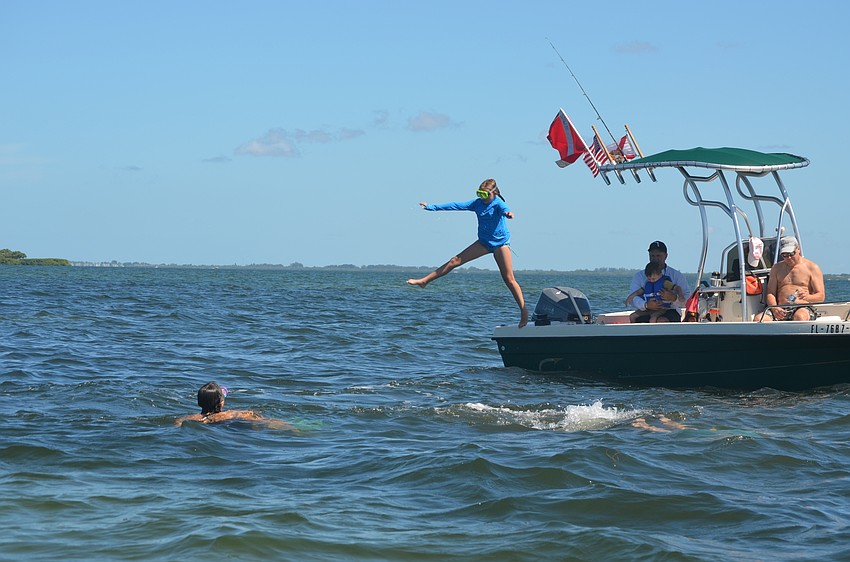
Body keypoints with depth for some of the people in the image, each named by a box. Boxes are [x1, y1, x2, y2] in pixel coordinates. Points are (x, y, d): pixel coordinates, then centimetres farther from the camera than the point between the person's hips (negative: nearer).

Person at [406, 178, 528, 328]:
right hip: (484, 242, 6)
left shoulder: (498, 203, -16)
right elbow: (457, 206, 2)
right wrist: (432, 207, 0)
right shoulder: (478, 203, 2)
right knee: (456, 260, 1)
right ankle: (424, 281, 5)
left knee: (509, 279, -8)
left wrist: (507, 214, -65)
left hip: (500, 242, -6)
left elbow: (504, 209, -39)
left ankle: (524, 311, -3)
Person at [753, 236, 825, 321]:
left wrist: (807, 297, -20)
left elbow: (821, 297, 4)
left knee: (800, 316, -42)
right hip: (781, 310, 3)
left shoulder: (812, 268, 10)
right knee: (758, 319, -28)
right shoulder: (777, 268, 21)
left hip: (803, 308, -3)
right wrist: (774, 308, -7)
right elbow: (770, 293, 16)